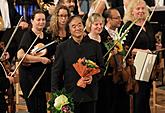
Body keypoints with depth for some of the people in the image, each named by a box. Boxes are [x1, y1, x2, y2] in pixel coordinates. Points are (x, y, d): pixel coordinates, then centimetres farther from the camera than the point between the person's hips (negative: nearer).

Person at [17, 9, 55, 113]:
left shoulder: (47, 36, 11)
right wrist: (41, 59, -18)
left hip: (45, 75, 6)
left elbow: (53, 53, 26)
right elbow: (20, 56, -22)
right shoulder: (28, 35, -9)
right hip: (30, 76, -6)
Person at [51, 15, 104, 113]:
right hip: (70, 94, -1)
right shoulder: (62, 47, 2)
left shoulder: (95, 45, 5)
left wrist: (93, 77, -10)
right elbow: (56, 72, 2)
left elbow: (101, 68, 11)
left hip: (90, 94, 1)